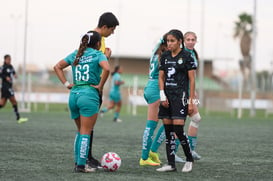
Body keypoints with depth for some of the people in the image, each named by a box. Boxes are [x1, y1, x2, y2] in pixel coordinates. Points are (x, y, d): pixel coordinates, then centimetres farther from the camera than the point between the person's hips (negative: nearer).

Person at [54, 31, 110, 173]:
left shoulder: (76, 54, 14)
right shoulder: (98, 55, -2)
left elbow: (57, 67, 14)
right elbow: (106, 69, -22)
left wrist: (66, 84, 10)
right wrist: (100, 85, -10)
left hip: (74, 95, 6)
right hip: (89, 95, -6)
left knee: (80, 131, 18)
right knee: (85, 132, -1)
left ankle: (78, 162, 17)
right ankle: (81, 165, -2)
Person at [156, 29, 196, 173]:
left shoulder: (186, 56, -4)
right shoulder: (165, 56, 10)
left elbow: (192, 80, -5)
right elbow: (161, 77, 12)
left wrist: (191, 101, -9)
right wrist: (163, 95, -1)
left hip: (180, 96, -5)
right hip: (167, 96, 5)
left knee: (178, 129, -12)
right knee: (168, 131, 3)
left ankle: (189, 159, 7)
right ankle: (171, 164, 7)